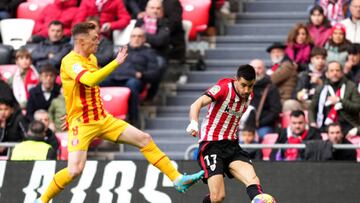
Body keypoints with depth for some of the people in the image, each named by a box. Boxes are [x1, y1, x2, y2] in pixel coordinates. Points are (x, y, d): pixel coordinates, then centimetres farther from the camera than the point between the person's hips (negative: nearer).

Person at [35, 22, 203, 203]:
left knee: (144, 139, 1)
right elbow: (90, 80, -36)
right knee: (75, 170, -22)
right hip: (81, 124, -8)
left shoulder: (91, 58, 11)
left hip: (103, 119, 8)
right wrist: (116, 62, -33)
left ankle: (178, 179, 6)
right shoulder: (70, 61, -17)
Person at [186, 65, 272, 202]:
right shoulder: (224, 88, -15)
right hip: (211, 145, -6)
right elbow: (197, 104, -29)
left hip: (232, 146, 6)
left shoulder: (249, 96, 7)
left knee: (253, 180, -21)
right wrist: (194, 123, -47)